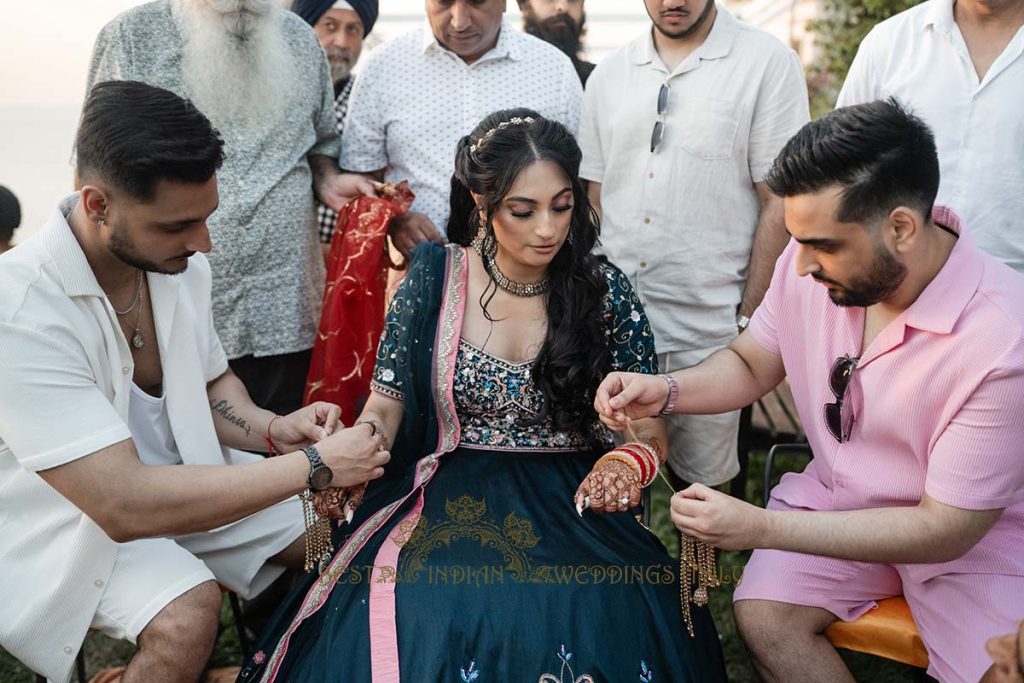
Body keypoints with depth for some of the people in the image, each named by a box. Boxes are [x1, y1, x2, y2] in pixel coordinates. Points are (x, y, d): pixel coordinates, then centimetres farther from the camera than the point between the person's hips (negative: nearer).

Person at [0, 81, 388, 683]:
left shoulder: (179, 261, -7)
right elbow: (125, 504, -34)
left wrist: (273, 429, -14)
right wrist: (314, 465, -31)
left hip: (180, 480, 7)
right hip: (67, 523, -7)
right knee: (187, 612, -32)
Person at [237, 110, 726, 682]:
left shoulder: (607, 292, 3)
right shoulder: (436, 277, 3)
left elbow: (648, 430, 8)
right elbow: (386, 405, 6)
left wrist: (627, 463, -15)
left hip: (570, 506, 1)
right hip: (449, 501, 0)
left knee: (607, 623, -30)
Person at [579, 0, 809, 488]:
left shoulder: (769, 64, -3)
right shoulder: (609, 74, 10)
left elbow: (779, 205, -5)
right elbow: (592, 196, 13)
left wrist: (749, 321, -8)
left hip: (706, 334, -3)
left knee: (706, 483, 8)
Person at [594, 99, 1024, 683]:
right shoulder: (812, 263, -15)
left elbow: (947, 527, -23)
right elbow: (751, 365, 4)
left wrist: (762, 528, -29)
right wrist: (662, 391, -17)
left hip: (972, 536, -3)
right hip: (841, 498, 4)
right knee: (763, 616, -17)